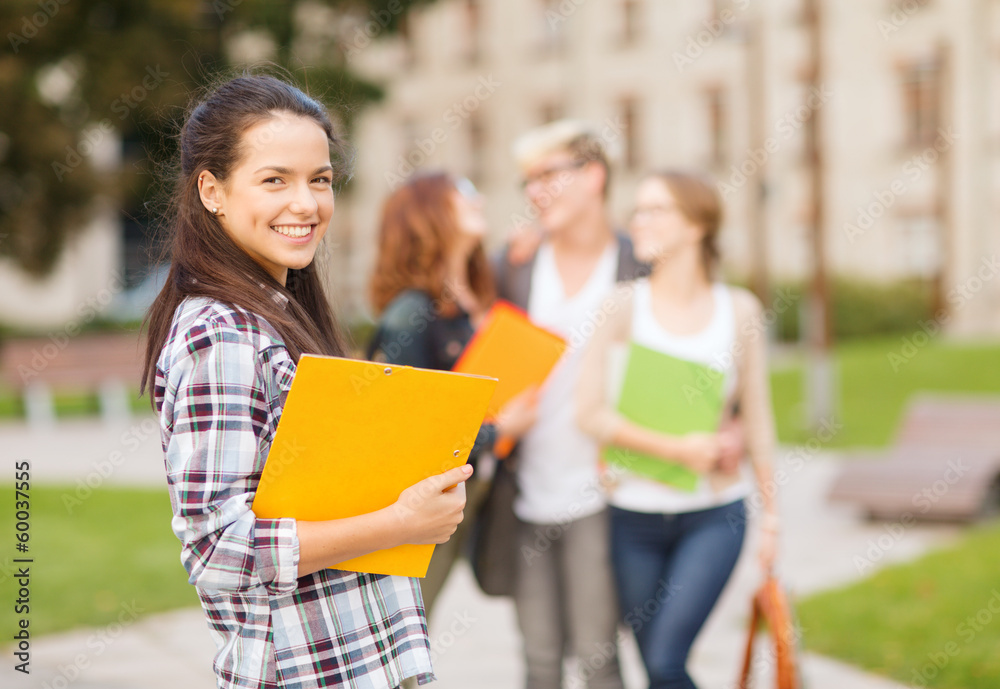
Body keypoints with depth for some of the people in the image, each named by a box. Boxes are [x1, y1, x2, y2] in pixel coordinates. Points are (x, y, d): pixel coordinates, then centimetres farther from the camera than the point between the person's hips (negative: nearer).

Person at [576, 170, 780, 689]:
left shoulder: (739, 309, 1)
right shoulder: (622, 305, -2)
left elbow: (756, 416, 7)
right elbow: (590, 412, -8)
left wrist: (771, 510, 8)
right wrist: (676, 448, -15)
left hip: (714, 515, -1)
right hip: (635, 514, 1)